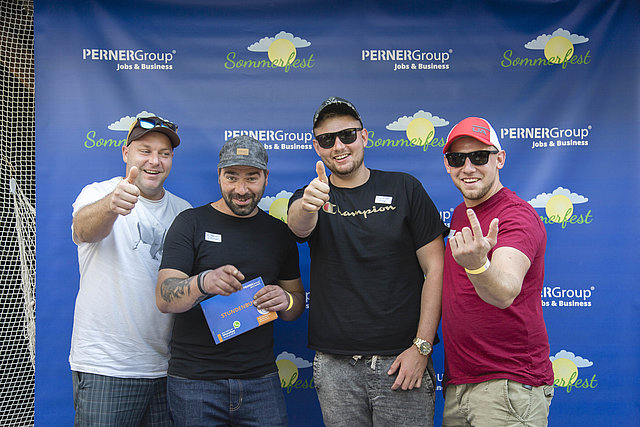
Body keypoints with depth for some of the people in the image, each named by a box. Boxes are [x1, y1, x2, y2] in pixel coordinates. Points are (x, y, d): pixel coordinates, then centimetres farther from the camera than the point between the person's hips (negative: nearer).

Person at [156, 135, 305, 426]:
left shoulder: (279, 232, 9)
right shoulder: (191, 222, -2)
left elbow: (297, 300, 15)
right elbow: (164, 299, -10)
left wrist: (286, 300, -9)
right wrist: (202, 283, -31)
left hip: (261, 379, 3)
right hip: (194, 381, -2)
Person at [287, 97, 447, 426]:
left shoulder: (404, 188, 1)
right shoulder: (309, 198, 6)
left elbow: (435, 269, -2)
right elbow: (299, 225, -18)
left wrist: (422, 347, -9)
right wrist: (307, 204, -42)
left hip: (401, 362, -1)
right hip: (334, 366, 2)